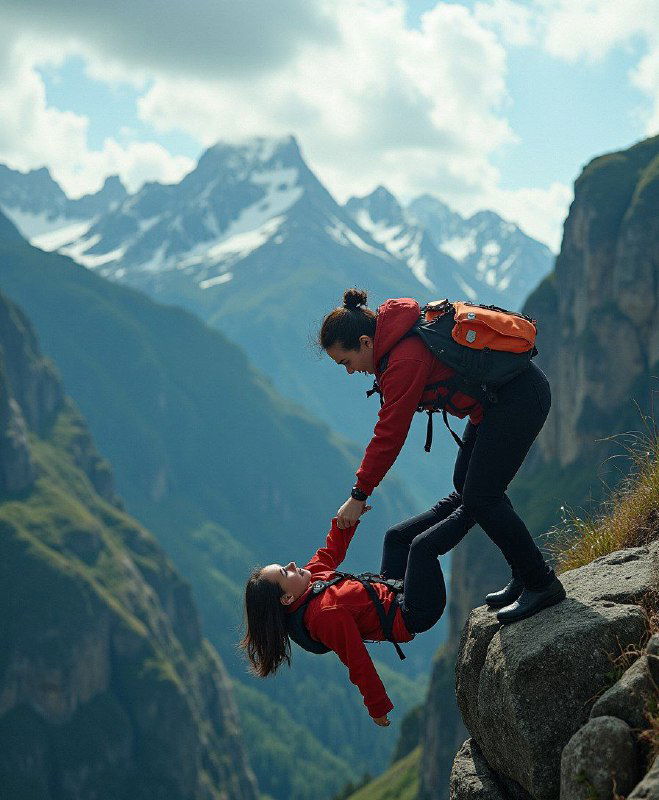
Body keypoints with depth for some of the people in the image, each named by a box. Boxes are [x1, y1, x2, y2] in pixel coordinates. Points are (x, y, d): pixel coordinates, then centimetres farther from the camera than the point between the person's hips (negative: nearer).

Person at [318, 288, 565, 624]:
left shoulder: (405, 359, -24)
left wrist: (359, 495, -10)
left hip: (519, 397, -10)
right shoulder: (396, 340, 5)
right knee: (466, 484, 13)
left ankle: (542, 585, 3)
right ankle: (523, 579, 20)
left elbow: (390, 433, -19)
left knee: (480, 498, -9)